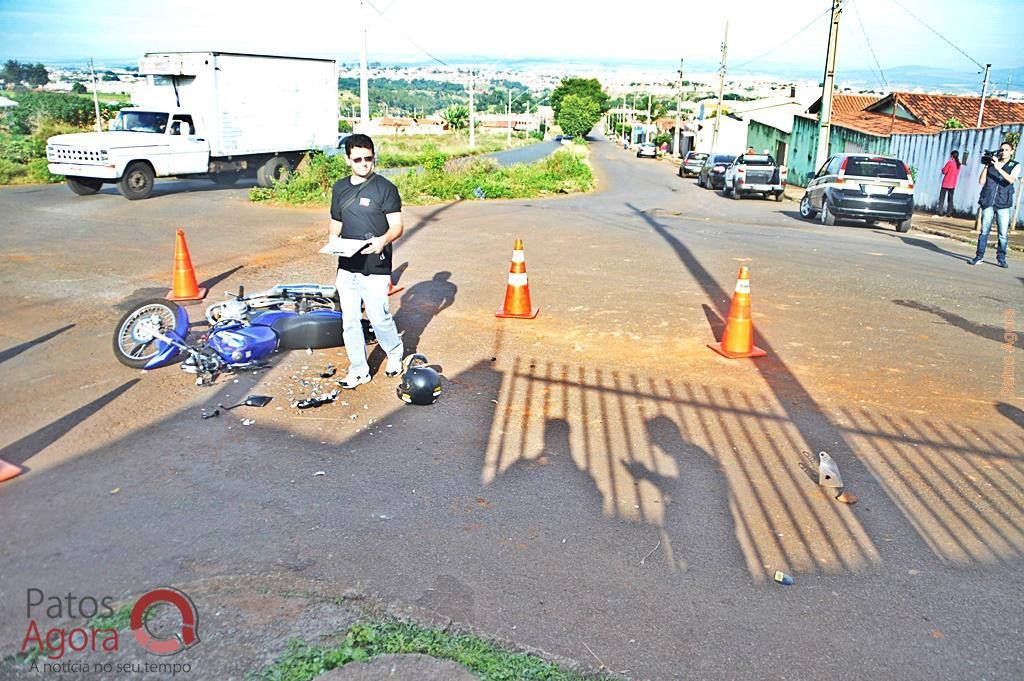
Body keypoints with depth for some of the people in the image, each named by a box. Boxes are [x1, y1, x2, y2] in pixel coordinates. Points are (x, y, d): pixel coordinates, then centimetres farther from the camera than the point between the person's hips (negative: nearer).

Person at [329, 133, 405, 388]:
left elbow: (397, 226, -10)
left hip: (375, 267, -5)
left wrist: (383, 240, -31)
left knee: (378, 317, -2)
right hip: (346, 266, 5)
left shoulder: (385, 188, -6)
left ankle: (395, 353, 28)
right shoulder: (340, 188, 11)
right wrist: (333, 239, -1)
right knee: (350, 321, 7)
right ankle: (358, 371, 20)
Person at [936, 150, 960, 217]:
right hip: (953, 184, 6)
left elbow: (944, 171, -10)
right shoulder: (958, 164, 8)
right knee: (950, 199, 9)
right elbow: (957, 173, 17)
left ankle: (940, 213, -10)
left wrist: (942, 169, 11)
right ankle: (949, 214, 7)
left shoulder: (950, 162, -12)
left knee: (942, 198, -4)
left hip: (946, 184, -6)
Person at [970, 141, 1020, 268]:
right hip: (988, 202, 1)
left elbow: (1011, 180, -12)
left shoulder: (1015, 166, 8)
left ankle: (1001, 259, 7)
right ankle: (979, 257, 2)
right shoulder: (992, 163, 12)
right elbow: (981, 181, 6)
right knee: (984, 231, -1)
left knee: (1003, 233, -1)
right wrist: (986, 166, -2)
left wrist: (998, 168, -19)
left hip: (1003, 204, -1)